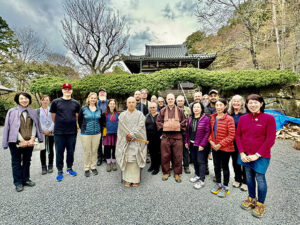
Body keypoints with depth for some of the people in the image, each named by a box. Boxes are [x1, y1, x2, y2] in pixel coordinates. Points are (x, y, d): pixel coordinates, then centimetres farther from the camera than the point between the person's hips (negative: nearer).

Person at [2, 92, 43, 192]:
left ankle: (26, 179, 26)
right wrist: (22, 141, -13)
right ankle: (18, 183, 20)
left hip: (29, 142, 2)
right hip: (16, 142, -2)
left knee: (27, 161, 12)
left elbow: (34, 126, 2)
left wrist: (32, 139, -9)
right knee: (16, 162, 8)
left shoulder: (33, 112, 5)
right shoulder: (12, 112, -2)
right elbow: (12, 128, -7)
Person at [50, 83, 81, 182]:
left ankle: (69, 168, 31)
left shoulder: (76, 103, 5)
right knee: (59, 152, 8)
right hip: (59, 132, -1)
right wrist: (59, 125, 12)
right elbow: (53, 116, 7)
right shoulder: (56, 102, 0)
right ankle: (60, 171, 24)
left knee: (71, 151, 13)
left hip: (72, 132, 2)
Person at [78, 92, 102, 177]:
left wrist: (98, 129, 8)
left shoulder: (99, 109, 5)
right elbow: (79, 120, 6)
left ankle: (94, 167, 26)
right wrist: (83, 129, 8)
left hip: (97, 133, 2)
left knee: (94, 151, 9)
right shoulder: (83, 109, -2)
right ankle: (86, 168, 22)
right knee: (87, 152, 5)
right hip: (86, 134, -2)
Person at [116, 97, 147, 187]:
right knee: (126, 159, -1)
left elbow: (140, 126, -5)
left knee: (135, 159, -3)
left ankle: (135, 179, 7)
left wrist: (132, 134, -13)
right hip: (125, 140, 1)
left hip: (136, 141, -1)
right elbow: (122, 127, 0)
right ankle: (127, 179, 8)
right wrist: (128, 135, -12)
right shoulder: (122, 115, 11)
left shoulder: (140, 114, 6)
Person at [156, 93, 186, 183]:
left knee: (177, 156, 5)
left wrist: (180, 127, -8)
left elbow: (183, 122, 7)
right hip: (165, 136, 1)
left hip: (177, 136, 0)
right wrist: (163, 127, -6)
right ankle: (166, 172, 24)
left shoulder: (179, 110, 5)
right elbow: (158, 121, 8)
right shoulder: (162, 111, 7)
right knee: (165, 155, 7)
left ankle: (177, 173, 21)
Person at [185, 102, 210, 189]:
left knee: (201, 161, 1)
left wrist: (202, 144, -15)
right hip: (191, 144, 6)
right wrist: (186, 141, 9)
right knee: (194, 160, 17)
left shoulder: (205, 119, -10)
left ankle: (201, 180, 12)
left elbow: (207, 132, -12)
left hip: (200, 145, -6)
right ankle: (197, 175, 36)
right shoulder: (190, 118, 7)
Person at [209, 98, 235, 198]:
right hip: (214, 147, 5)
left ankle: (225, 187, 31)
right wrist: (211, 141, -5)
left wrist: (220, 144, -17)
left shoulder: (229, 119, -15)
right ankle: (218, 184, 38)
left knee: (224, 167, 11)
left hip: (225, 148, -5)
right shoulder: (213, 118, 3)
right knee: (216, 166, 17)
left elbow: (231, 135, -17)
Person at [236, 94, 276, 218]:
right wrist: (242, 153, -4)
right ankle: (251, 198, 37)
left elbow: (270, 139, -10)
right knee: (249, 177, 16)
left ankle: (261, 204, 29)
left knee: (260, 179, 7)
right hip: (245, 155, 3)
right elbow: (238, 136, 4)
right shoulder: (243, 118, 1)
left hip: (261, 156, -3)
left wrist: (257, 155, -13)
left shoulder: (269, 118, -9)